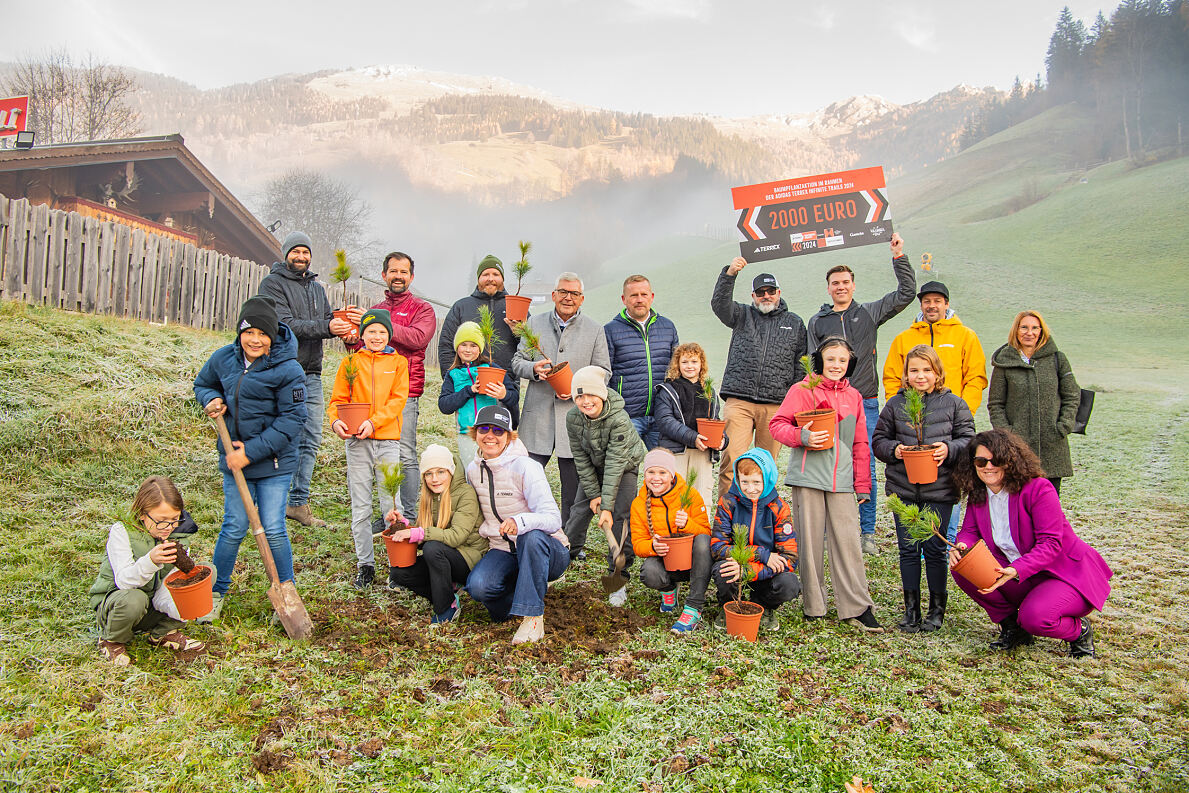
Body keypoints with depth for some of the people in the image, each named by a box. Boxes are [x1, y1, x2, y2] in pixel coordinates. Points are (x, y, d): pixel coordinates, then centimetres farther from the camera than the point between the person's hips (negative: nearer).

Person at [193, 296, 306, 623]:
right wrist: (212, 399, -3)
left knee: (273, 530, -1)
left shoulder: (287, 370, -15)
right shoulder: (224, 358, 1)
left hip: (274, 462, -4)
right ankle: (216, 591, 28)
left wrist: (251, 451, -18)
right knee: (234, 528, 9)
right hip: (234, 460, 4)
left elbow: (292, 419, -16)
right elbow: (202, 383, 22)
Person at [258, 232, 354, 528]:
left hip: (311, 374, 7)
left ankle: (298, 503, 15)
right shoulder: (273, 283, -2)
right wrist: (327, 327, -22)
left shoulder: (317, 288, 20)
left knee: (310, 441, 7)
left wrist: (341, 323, -8)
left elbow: (328, 321, 14)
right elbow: (285, 324, -14)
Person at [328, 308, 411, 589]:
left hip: (388, 440, -1)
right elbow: (338, 399, 9)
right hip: (357, 441, 1)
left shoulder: (398, 362, 8)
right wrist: (336, 421, -12)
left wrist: (373, 421, -16)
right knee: (360, 507, 5)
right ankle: (365, 564, 14)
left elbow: (398, 399, -2)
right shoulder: (350, 363, 12)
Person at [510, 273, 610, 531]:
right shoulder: (535, 323, 10)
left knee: (573, 490, 5)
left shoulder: (595, 330, 6)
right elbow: (517, 361, 11)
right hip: (538, 415, 1)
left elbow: (603, 372, 5)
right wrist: (534, 369, -11)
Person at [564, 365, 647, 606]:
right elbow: (580, 458, -11)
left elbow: (615, 463, -35)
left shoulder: (619, 419, -35)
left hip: (625, 465, -4)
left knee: (621, 517, -13)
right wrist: (593, 494, -13)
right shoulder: (573, 418, -21)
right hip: (594, 466, 4)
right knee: (579, 511, 0)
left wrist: (607, 505, -35)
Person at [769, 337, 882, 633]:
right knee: (810, 540, 3)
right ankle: (812, 605, 16)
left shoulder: (853, 397, 13)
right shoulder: (802, 390, 1)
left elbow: (860, 444, 16)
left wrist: (863, 484, 13)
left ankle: (857, 608, 8)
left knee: (847, 541, -1)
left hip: (841, 480, 3)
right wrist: (802, 436, -19)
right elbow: (777, 424, -1)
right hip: (808, 476, -3)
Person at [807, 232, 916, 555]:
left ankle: (867, 532, 10)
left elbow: (907, 292, 6)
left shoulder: (869, 313, 10)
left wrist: (899, 257, -1)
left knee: (866, 470, 1)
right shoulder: (817, 322, 10)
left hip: (865, 404, 0)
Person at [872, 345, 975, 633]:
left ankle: (937, 608, 20)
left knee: (934, 549, 4)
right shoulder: (895, 404, 6)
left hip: (939, 490, -2)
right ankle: (911, 607, 20)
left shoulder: (953, 404, 3)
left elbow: (968, 438, 4)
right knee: (908, 549, 8)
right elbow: (878, 440, 10)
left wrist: (949, 449, -15)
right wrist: (894, 449, -11)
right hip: (902, 488, 2)